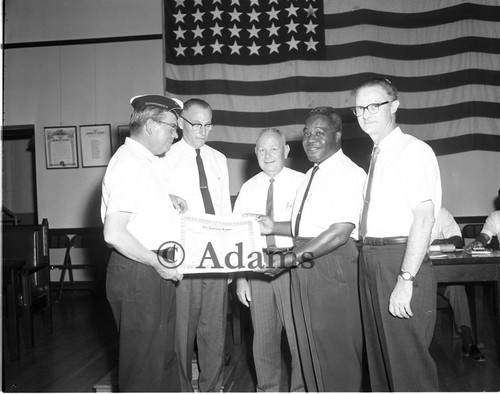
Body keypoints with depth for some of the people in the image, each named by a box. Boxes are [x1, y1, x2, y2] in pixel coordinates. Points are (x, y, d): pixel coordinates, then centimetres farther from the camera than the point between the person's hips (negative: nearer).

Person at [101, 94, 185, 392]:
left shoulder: (147, 162, 13)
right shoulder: (130, 163, -18)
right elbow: (114, 233, -24)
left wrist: (167, 202, 10)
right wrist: (157, 262, -17)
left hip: (155, 272, 10)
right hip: (137, 275, -10)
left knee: (164, 356, 22)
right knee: (144, 367, 4)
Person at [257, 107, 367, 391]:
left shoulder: (348, 173, -11)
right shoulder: (311, 175, 17)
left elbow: (340, 232, -20)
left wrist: (291, 259, -19)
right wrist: (275, 227, 7)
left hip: (332, 264, -9)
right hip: (305, 267, 9)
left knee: (337, 348, 2)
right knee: (309, 346, 17)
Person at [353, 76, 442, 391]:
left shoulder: (414, 151, -8)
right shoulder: (377, 156, 16)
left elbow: (424, 217, -17)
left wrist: (406, 279, -22)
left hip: (401, 260, -8)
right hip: (370, 260, 8)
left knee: (408, 361, -1)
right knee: (379, 357, 18)